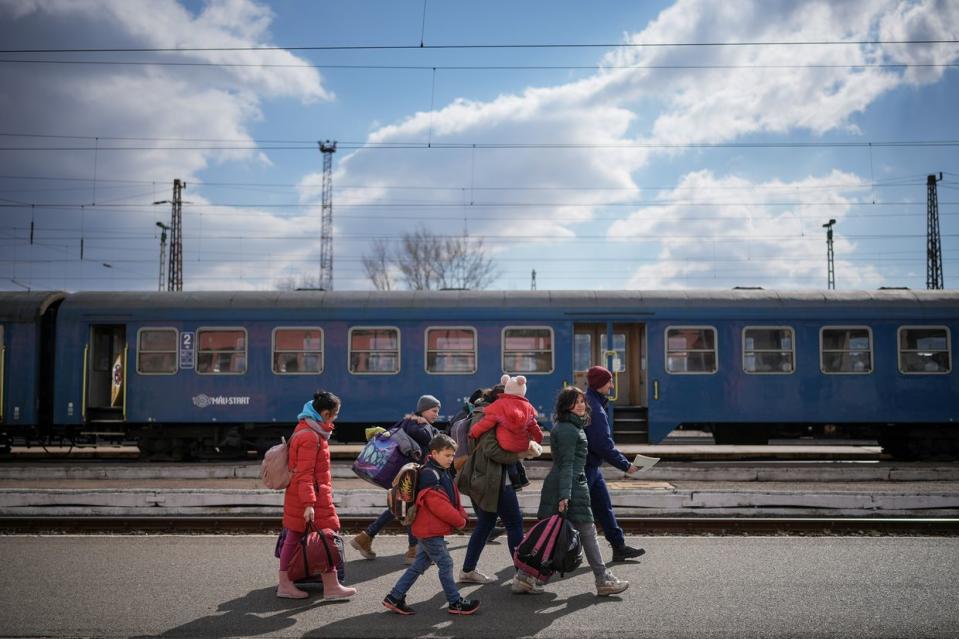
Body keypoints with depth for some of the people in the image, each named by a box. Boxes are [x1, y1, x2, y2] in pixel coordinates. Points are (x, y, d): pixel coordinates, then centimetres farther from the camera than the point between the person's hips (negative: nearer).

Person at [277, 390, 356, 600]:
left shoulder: (305, 429, 11)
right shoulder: (310, 437, -20)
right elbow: (305, 474, -24)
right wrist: (309, 504, -26)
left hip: (296, 495, 10)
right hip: (314, 496, -10)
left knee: (292, 538, 13)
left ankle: (284, 584, 19)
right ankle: (331, 587, 5)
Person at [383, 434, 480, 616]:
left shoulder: (443, 473, 14)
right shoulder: (429, 475, -19)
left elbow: (453, 500, 18)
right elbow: (438, 505, -24)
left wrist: (461, 515, 1)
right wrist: (459, 521, -16)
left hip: (427, 530, 10)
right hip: (430, 530, -10)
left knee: (420, 564, 14)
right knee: (445, 564, -2)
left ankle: (395, 597, 18)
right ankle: (456, 603, 9)